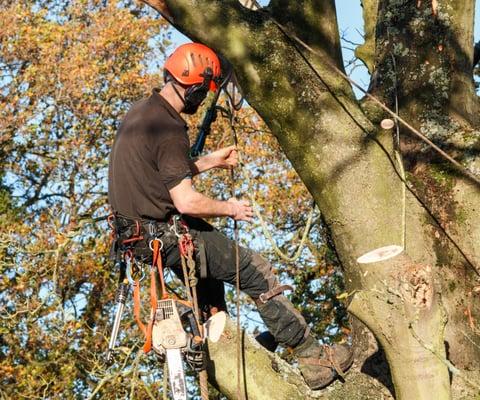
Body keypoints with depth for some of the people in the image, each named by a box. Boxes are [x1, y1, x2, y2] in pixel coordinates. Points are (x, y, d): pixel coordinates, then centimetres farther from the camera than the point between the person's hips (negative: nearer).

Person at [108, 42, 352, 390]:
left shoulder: (140, 112, 8)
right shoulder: (167, 128, -22)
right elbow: (186, 202, -25)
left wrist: (212, 161, 23)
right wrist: (229, 208, -9)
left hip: (134, 231, 10)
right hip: (164, 237, -10)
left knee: (208, 237, 35)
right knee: (258, 272, 0)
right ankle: (312, 357, 4)